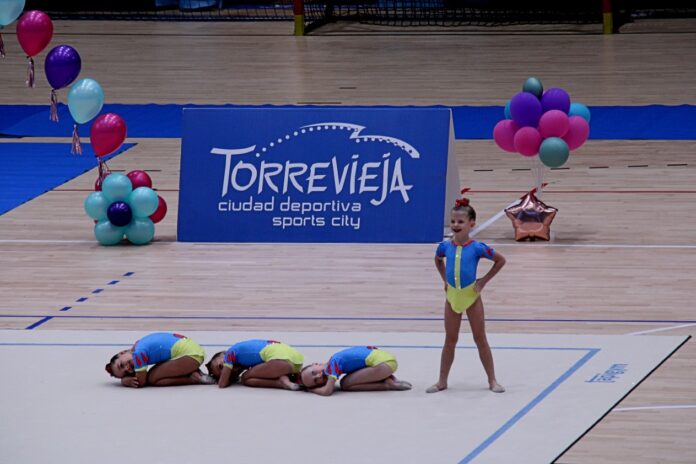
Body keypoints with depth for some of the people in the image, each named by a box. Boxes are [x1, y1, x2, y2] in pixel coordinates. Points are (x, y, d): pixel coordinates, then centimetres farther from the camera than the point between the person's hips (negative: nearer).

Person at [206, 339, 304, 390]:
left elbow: (222, 384, 9)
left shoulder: (231, 352, 10)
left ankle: (282, 382, -12)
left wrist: (234, 379, 28)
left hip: (281, 359, -8)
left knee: (245, 379, 7)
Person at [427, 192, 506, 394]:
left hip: (471, 295, -3)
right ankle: (442, 381, 17)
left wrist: (484, 280, -4)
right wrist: (445, 279, 9)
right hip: (452, 296, 3)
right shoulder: (445, 246, -4)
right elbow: (438, 260, 20)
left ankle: (492, 380, 13)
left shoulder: (477, 248, -14)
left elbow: (500, 260, -3)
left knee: (480, 339, 5)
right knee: (450, 340, 10)